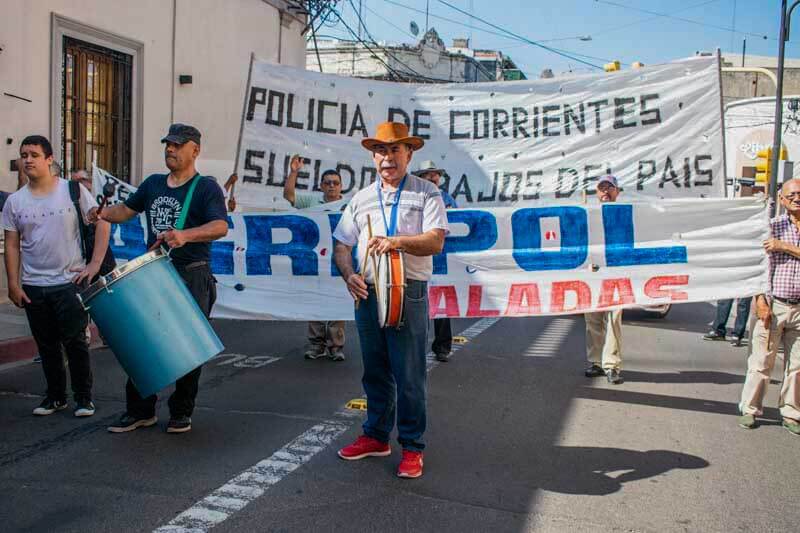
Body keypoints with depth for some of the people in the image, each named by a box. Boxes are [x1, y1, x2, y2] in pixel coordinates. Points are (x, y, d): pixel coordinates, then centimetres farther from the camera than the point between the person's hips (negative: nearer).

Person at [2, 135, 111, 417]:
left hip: (71, 282, -3)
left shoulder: (73, 190, -5)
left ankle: (83, 397, 15)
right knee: (47, 346, 12)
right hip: (33, 287, 3)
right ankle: (55, 395, 26)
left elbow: (102, 223, -4)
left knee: (75, 343, 2)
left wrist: (95, 264, -11)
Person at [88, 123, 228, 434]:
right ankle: (140, 411, 18)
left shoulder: (206, 187, -6)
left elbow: (220, 226, -21)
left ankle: (182, 413, 17)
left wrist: (186, 235, -38)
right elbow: (128, 209, 26)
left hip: (192, 277, -6)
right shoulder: (153, 184, 13)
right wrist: (105, 214, 3)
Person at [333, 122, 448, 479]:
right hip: (367, 293, 4)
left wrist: (397, 241, -24)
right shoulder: (361, 199, 16)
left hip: (408, 293, -4)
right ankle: (376, 436, 26)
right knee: (375, 372, 13)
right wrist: (349, 275, -2)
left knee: (409, 375, -2)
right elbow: (342, 245, 16)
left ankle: (412, 447, 8)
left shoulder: (426, 193, 3)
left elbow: (435, 241, -9)